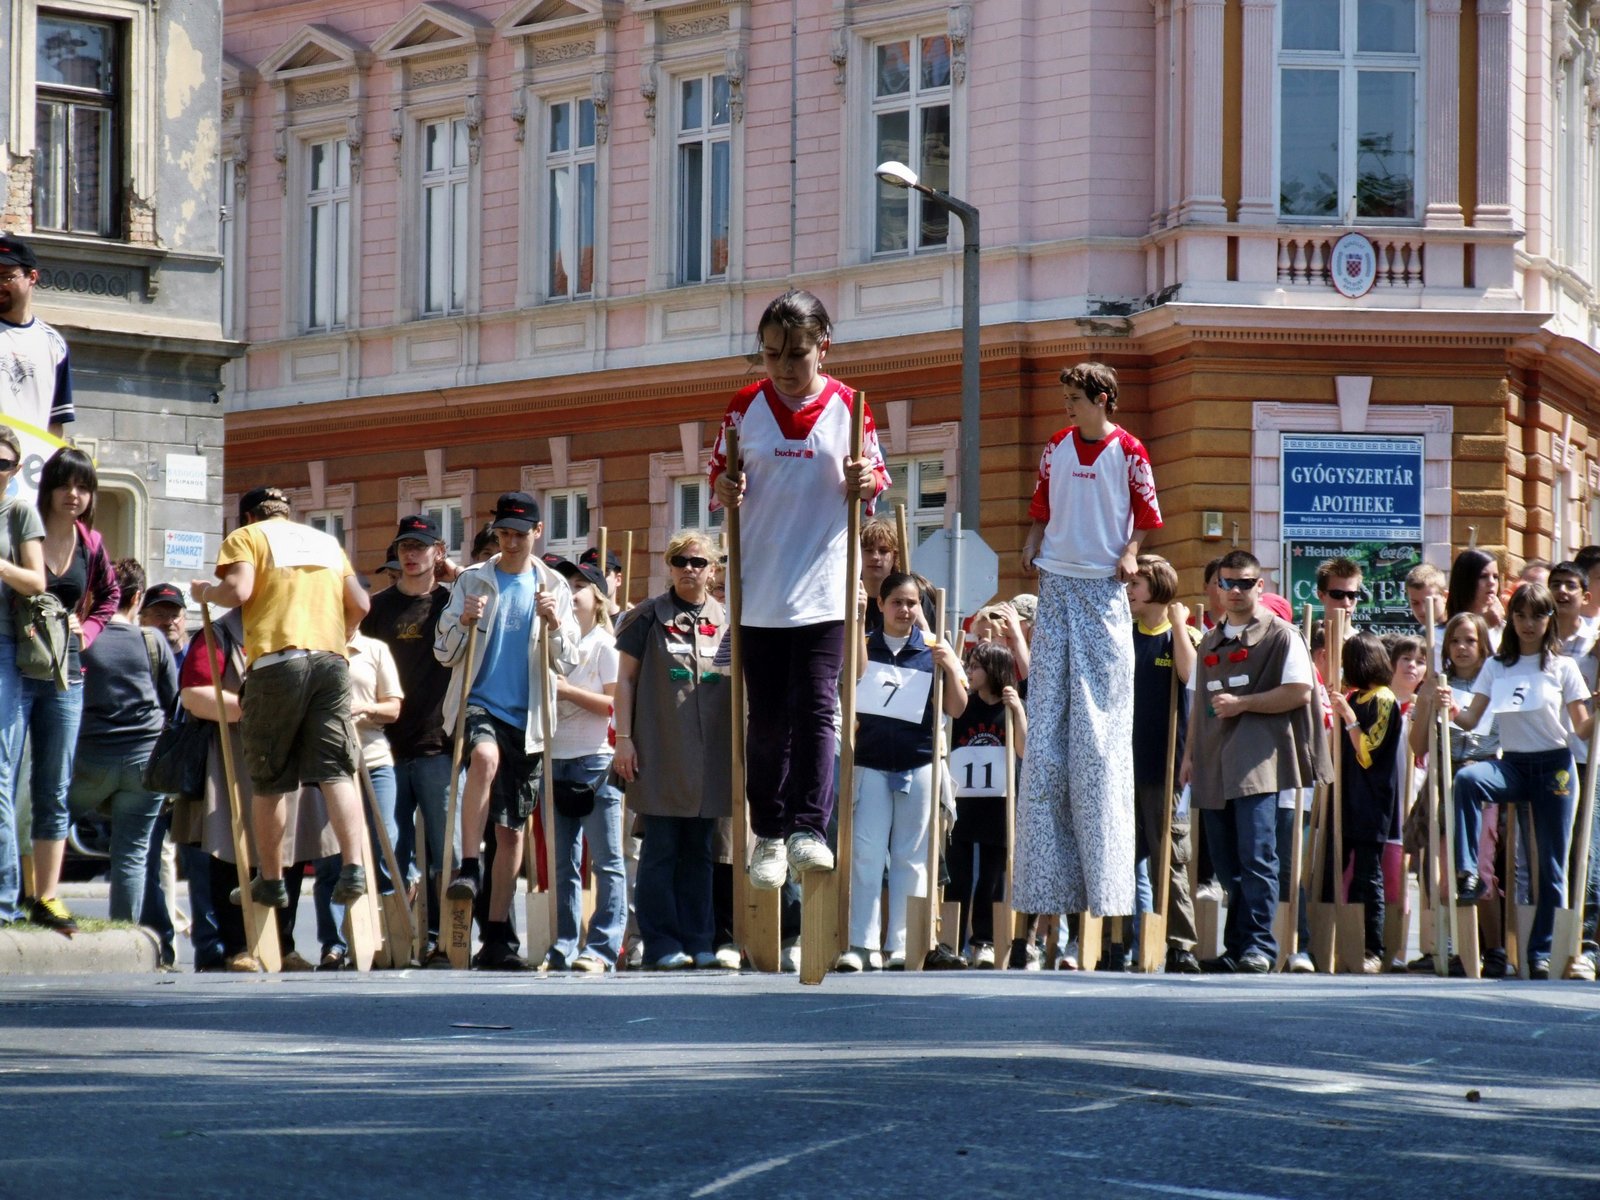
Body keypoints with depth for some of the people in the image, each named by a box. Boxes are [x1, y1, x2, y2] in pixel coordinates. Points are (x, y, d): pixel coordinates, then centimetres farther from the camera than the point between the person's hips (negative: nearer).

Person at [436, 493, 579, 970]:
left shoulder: (554, 588, 10)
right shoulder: (473, 581, 6)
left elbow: (567, 664, 8)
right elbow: (444, 653, 5)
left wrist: (554, 625, -11)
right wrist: (464, 623, -15)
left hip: (527, 719, 2)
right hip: (478, 704, -2)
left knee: (511, 830, 4)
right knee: (486, 755, -37)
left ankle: (497, 937, 10)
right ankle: (468, 868, -29)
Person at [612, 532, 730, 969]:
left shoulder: (725, 621, 11)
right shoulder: (649, 617, 3)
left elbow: (739, 687, 17)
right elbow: (626, 679, 3)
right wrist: (624, 738, -5)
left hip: (710, 753, 3)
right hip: (660, 750, -3)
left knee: (699, 851, 7)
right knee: (660, 849, -3)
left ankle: (698, 942, 11)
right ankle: (662, 943, -1)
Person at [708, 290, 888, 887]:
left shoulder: (850, 408, 0)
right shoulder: (745, 407, 3)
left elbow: (875, 479, 9)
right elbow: (720, 475, 11)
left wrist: (867, 482, -14)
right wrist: (724, 491, -11)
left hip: (824, 590, -2)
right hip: (758, 591, 2)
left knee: (815, 708, -10)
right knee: (767, 719, 7)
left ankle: (808, 828, -9)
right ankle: (769, 833, 16)